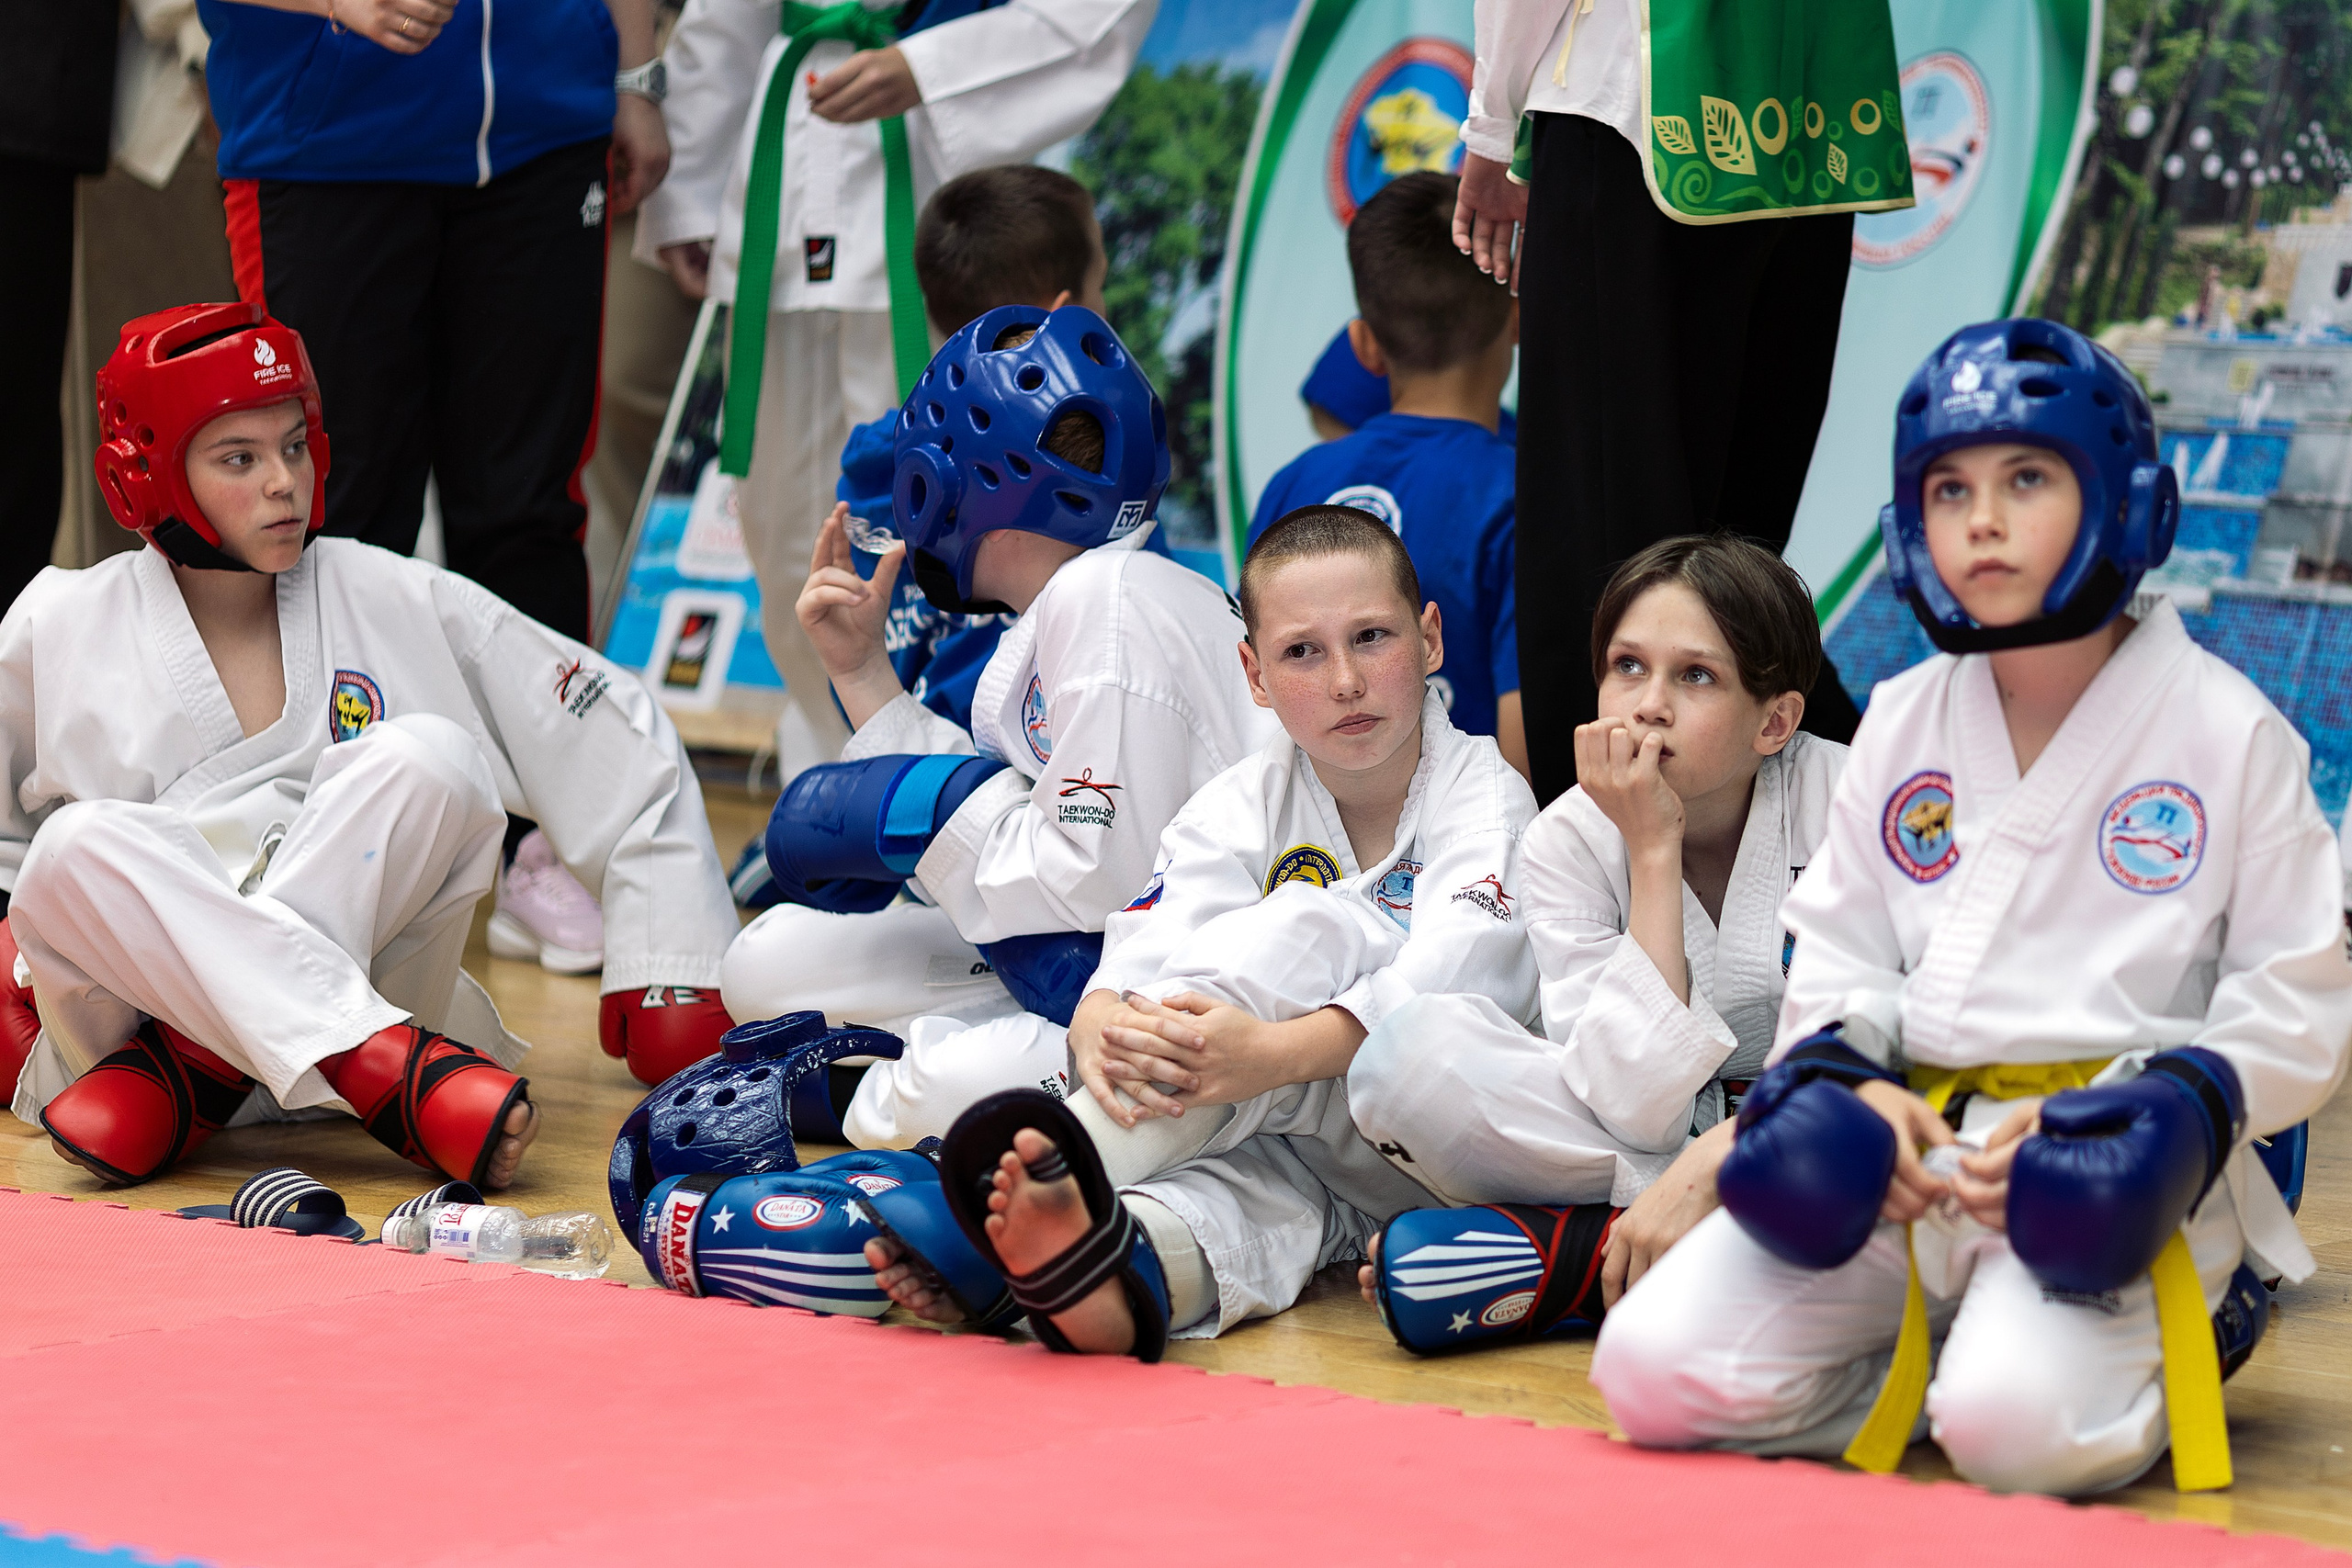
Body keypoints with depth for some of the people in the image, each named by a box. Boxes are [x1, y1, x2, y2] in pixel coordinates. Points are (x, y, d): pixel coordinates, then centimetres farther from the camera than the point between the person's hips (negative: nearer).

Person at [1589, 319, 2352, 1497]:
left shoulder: (2227, 732, 0)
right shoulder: (1901, 725, 12)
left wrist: (2176, 1111, -15)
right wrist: (1843, 1083, -5)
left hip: (2111, 1183, -4)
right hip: (1907, 1148, 4)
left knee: (2014, 1426, -31)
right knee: (1655, 1368, -15)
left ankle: (2159, 1361, 3)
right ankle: (1939, 1362, 6)